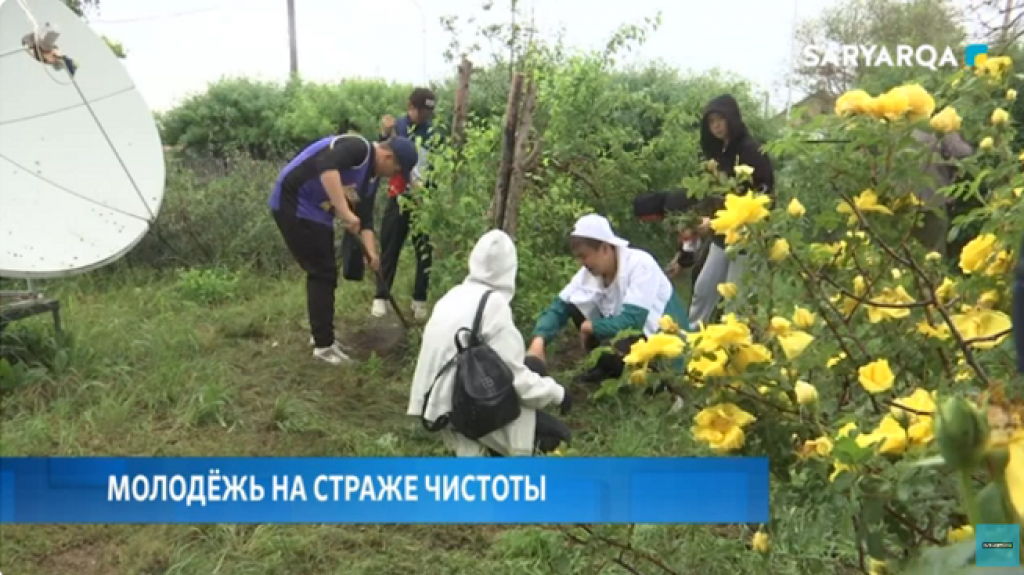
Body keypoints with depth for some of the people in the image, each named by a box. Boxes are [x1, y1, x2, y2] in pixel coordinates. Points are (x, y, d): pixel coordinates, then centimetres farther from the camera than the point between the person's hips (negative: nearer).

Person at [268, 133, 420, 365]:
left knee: (324, 272, 15)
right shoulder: (358, 147, -19)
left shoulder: (371, 178, 10)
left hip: (316, 212, 10)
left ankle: (322, 335, 29)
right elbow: (326, 166, -38)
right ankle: (324, 345, 2)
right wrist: (345, 212, -41)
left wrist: (371, 252, -4)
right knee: (323, 273, -7)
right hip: (294, 204, -10)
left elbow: (365, 218, 10)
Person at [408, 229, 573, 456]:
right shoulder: (494, 302, -16)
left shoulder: (456, 294, 6)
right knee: (557, 434, 3)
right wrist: (557, 392, -2)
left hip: (440, 399, 8)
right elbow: (513, 376, -17)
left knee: (533, 366, 19)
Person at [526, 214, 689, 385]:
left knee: (611, 350, -34)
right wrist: (539, 341, -23)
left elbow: (631, 322, -32)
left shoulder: (641, 264, -26)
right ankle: (606, 369, 9)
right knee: (576, 306, -4)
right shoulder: (589, 272, -6)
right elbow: (559, 308, -5)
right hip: (630, 331, 8)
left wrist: (590, 327, -17)